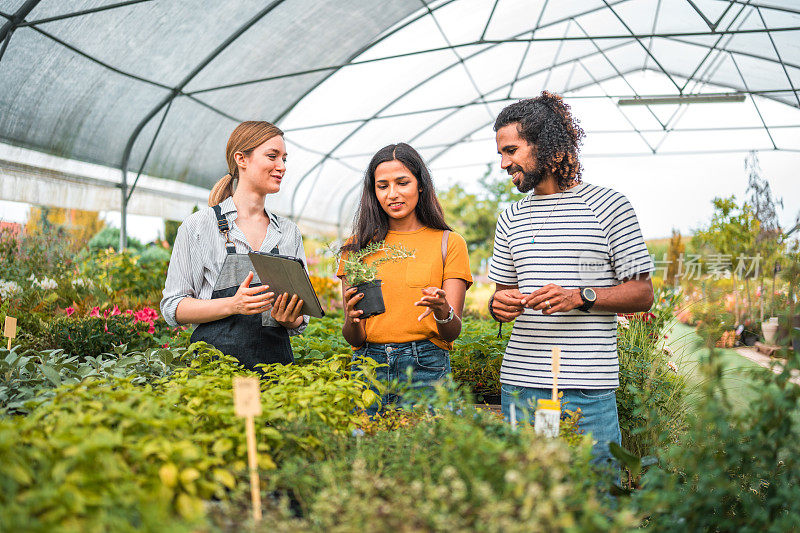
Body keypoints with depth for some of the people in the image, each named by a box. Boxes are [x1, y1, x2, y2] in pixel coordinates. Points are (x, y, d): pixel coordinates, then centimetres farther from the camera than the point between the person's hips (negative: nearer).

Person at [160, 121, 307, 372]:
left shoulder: (289, 232, 13)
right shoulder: (199, 226, 1)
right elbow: (173, 308, 0)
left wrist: (289, 319, -6)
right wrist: (233, 305, -15)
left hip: (277, 363, 4)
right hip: (215, 362, -4)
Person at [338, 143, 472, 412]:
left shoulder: (449, 243, 4)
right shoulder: (358, 246, 9)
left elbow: (452, 332, -2)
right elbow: (354, 338, 5)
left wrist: (443, 313, -23)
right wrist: (351, 322, -16)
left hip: (425, 370, -1)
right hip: (368, 367, 2)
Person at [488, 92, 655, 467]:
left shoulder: (608, 205, 0)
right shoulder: (510, 218, 14)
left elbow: (643, 294, -1)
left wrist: (579, 297, -16)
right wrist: (499, 305, -4)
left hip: (588, 388, -4)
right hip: (519, 384, 4)